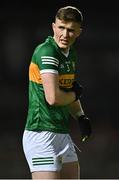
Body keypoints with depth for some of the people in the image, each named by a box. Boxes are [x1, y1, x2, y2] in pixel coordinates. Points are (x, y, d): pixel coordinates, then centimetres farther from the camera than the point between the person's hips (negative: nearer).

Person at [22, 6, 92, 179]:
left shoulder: (71, 53, 13)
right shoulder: (46, 51, -16)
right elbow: (53, 98, -25)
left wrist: (81, 117, 11)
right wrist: (75, 94, -5)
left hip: (63, 133, 9)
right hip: (42, 134, -9)